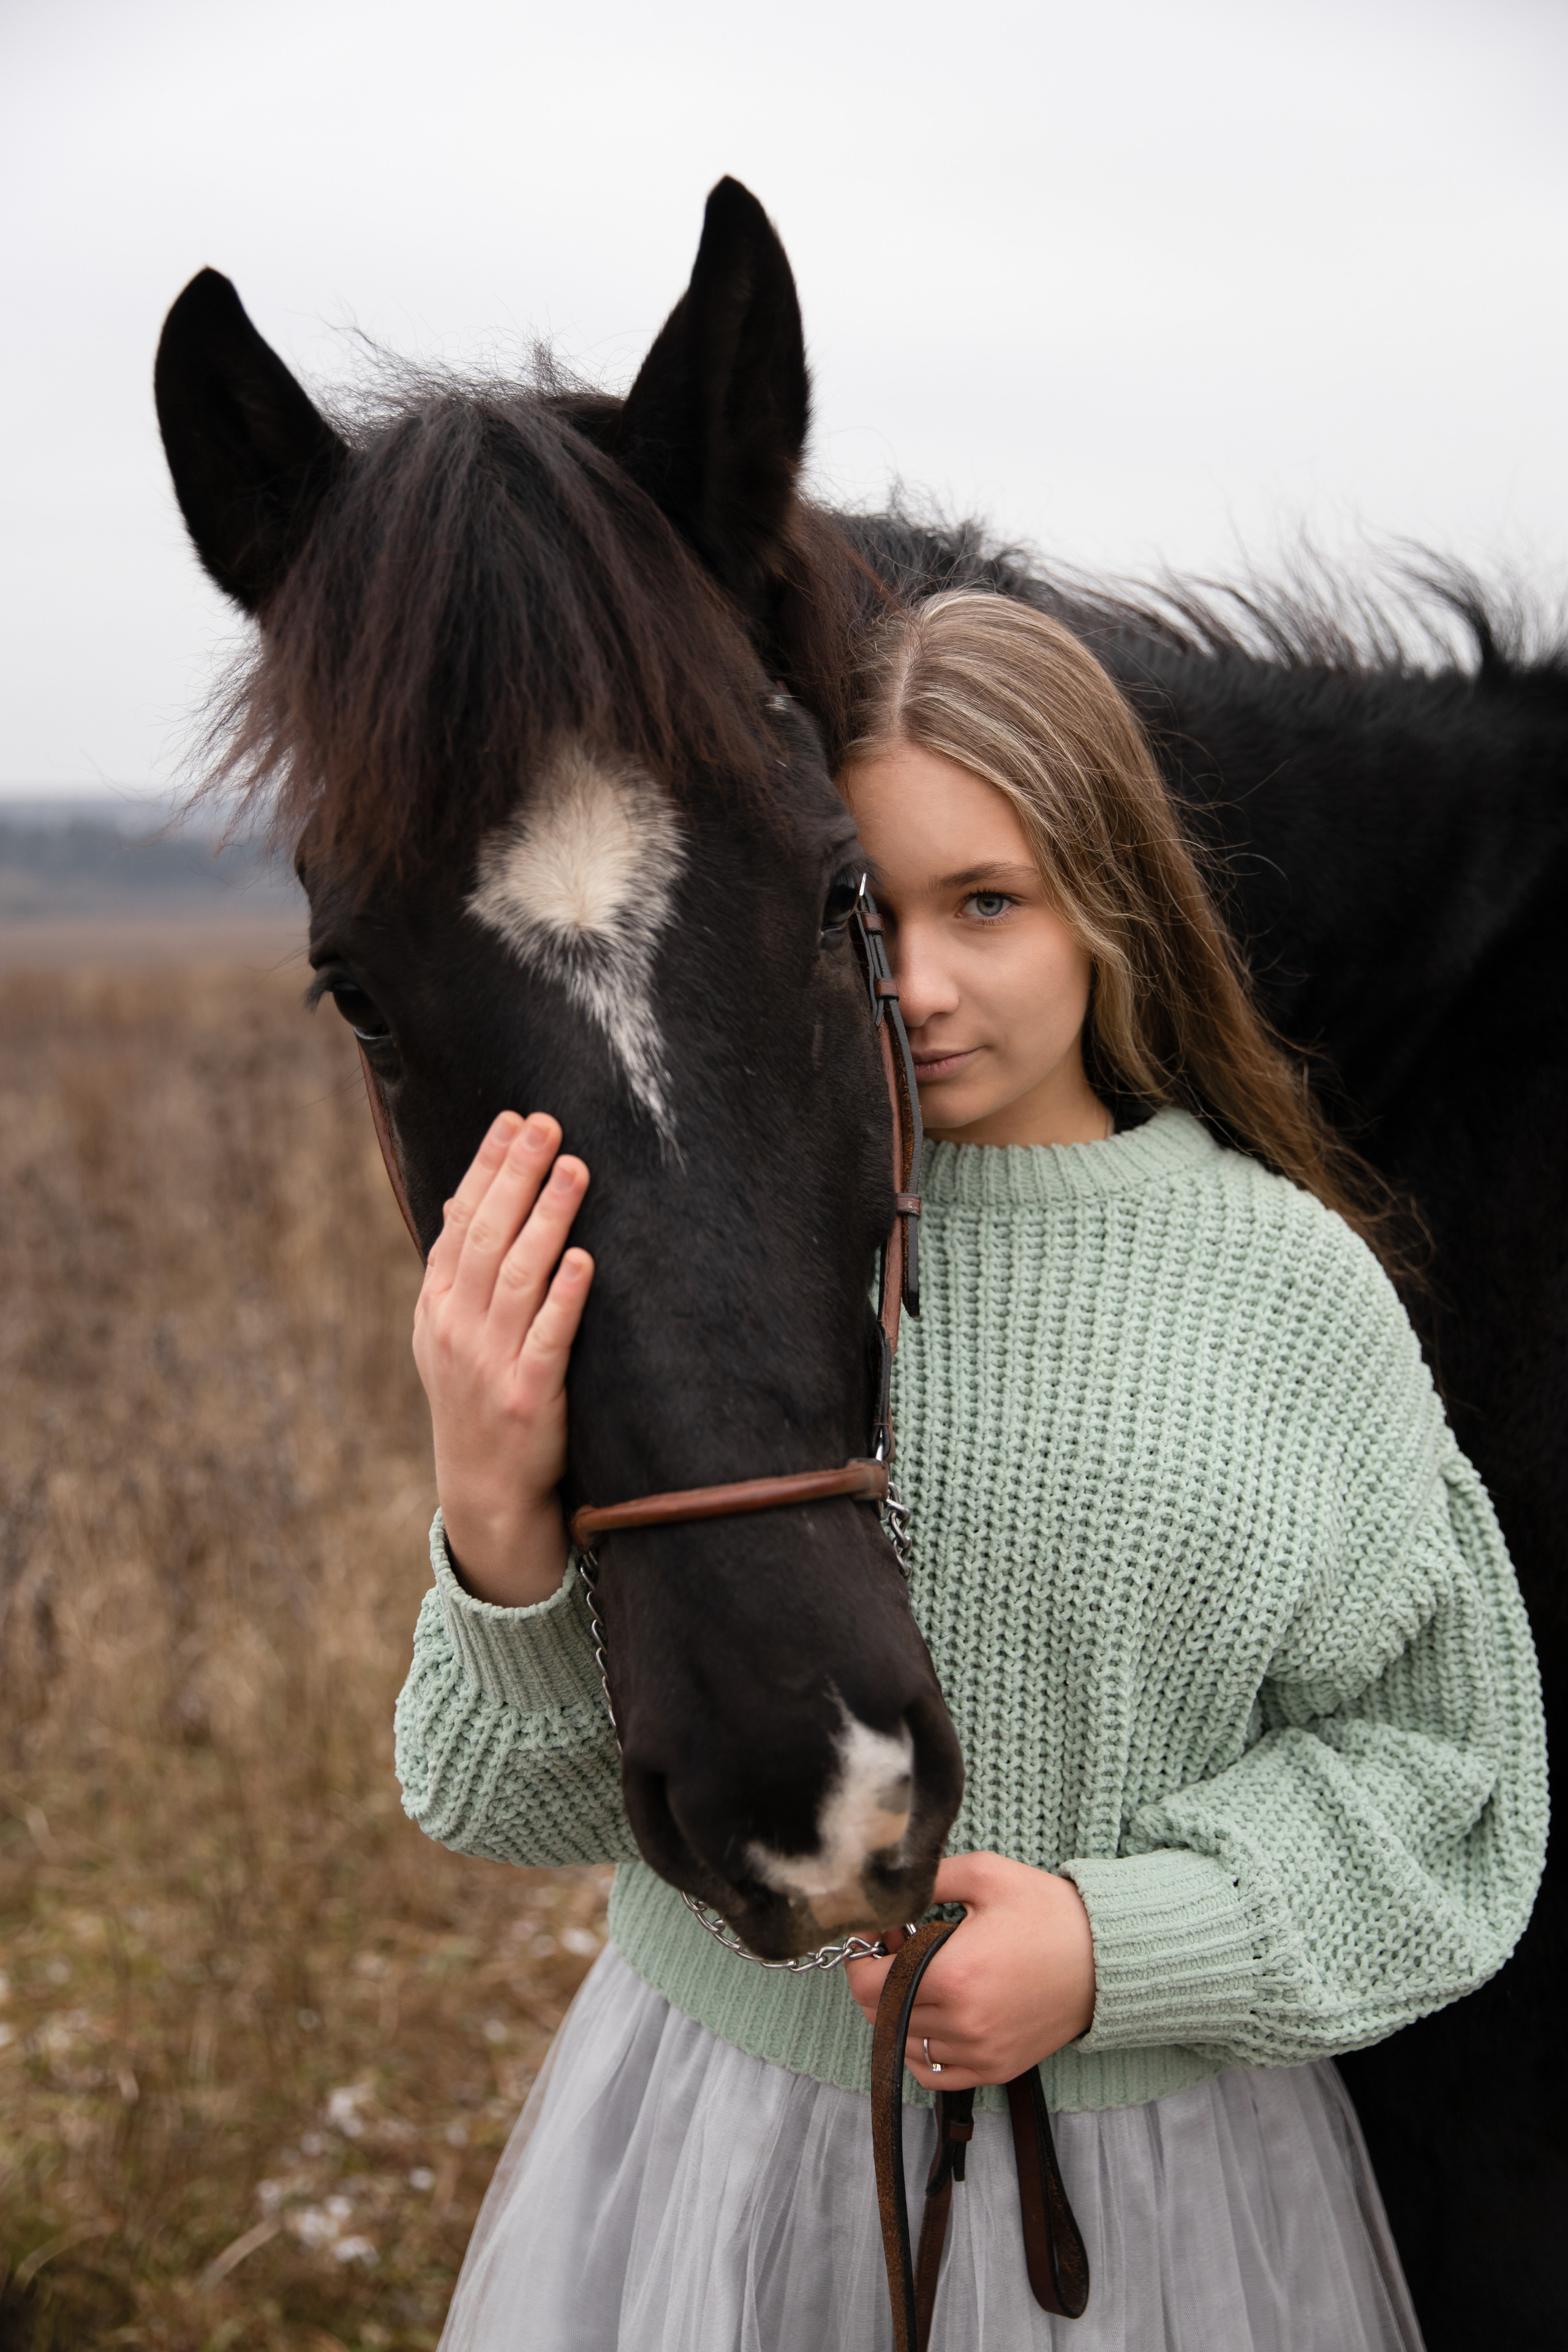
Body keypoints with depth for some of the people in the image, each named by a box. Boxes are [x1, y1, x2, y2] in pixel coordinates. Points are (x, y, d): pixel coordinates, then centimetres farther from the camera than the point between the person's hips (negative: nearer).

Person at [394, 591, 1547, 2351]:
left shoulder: (1291, 1284, -8)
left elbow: (1427, 1755, -2)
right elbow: (552, 1796, -7)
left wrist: (1125, 1946, -16)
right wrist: (497, 1525, -26)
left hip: (1149, 2177, 0)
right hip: (724, 2127, 0)